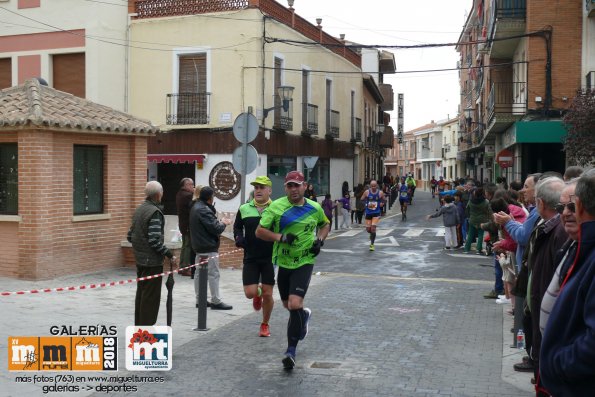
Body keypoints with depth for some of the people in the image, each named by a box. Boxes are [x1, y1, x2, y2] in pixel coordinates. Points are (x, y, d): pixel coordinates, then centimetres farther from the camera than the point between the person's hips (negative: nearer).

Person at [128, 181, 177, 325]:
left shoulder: (139, 210, 9)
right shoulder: (154, 212, -18)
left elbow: (130, 236, 13)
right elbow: (155, 241, -24)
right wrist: (170, 255, -18)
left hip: (140, 259, 9)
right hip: (152, 261, -9)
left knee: (141, 293, 18)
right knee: (151, 296, -1)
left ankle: (138, 326, 28)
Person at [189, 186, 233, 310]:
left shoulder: (196, 207, 12)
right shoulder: (204, 210, -20)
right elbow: (216, 228, -21)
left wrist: (220, 222, 3)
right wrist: (223, 223, -4)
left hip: (199, 246, 10)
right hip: (208, 247, -10)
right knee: (214, 274, -4)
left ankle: (199, 299, 21)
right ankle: (216, 301, 0)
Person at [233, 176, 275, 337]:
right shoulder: (244, 209, 4)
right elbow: (237, 227, 18)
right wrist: (238, 238, -1)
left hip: (270, 258, -2)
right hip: (250, 257, 2)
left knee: (267, 294, 4)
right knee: (250, 292, -5)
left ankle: (265, 324, 26)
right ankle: (257, 295, 34)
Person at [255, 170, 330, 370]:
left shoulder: (314, 208, 1)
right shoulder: (276, 207, -6)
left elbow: (325, 224, 21)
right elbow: (259, 231, -8)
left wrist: (320, 240, 2)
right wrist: (280, 237, -22)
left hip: (304, 262, -2)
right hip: (283, 262, 2)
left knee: (295, 304, -16)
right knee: (287, 305, 18)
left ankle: (291, 350, -3)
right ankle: (304, 315, 54)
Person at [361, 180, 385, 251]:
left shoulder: (380, 193, -4)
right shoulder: (367, 192, -4)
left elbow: (383, 201, 10)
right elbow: (362, 200, 3)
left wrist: (381, 204, -10)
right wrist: (366, 205, -12)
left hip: (376, 213, -2)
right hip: (368, 213, 2)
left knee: (373, 228, -14)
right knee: (368, 229, 6)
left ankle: (372, 244, -2)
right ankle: (372, 235, 43)